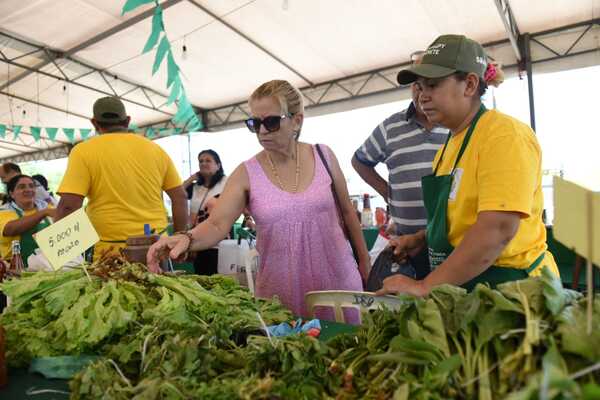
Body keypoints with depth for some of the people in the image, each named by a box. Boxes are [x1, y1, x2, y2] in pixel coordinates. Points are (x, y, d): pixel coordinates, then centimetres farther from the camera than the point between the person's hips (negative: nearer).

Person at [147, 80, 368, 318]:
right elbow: (217, 224, -15)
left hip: (339, 279, 2)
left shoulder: (324, 157, -2)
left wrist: (365, 262, 11)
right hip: (282, 290, -1)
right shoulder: (246, 175, -6)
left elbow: (347, 211, 7)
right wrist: (187, 238, -36)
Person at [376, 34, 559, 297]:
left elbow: (498, 229, -28)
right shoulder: (451, 142, 9)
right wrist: (422, 238, 4)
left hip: (506, 283, -8)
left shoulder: (504, 135, -17)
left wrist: (425, 286, -28)